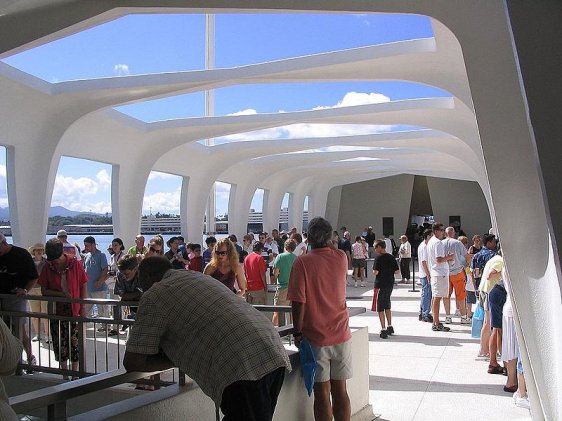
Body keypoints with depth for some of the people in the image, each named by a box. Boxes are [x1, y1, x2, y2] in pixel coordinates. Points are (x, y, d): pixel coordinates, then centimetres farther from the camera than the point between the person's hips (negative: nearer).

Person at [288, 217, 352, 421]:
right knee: (340, 390, 12)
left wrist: (297, 333, -6)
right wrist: (327, 244, 17)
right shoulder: (341, 258, 0)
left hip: (315, 338, -3)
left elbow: (298, 302, -16)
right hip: (341, 335, 4)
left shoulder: (302, 262, -12)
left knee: (322, 393, 5)